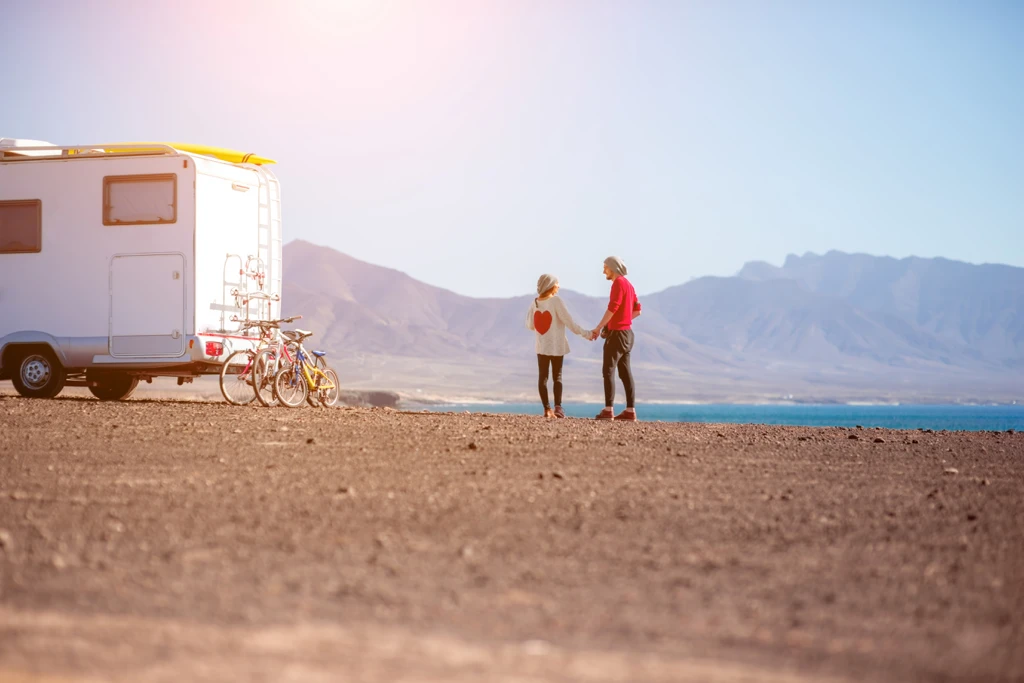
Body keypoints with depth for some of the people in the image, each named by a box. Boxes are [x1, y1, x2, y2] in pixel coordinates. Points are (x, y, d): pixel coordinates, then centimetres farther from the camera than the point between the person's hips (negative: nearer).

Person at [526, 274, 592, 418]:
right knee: (557, 376, 3)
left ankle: (547, 409, 0)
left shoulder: (535, 303, 3)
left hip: (541, 346, 3)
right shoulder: (556, 301, -11)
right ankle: (558, 407, -9)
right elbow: (569, 322, -14)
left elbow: (530, 325, 6)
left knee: (542, 376, 5)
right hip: (556, 346, -3)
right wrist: (586, 334, -7)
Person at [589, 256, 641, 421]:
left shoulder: (618, 283, -13)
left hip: (616, 333, -9)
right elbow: (637, 310, 19)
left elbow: (612, 308, -21)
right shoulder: (628, 285, 16)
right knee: (625, 371, 7)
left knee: (608, 370, -8)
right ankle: (630, 410, 4)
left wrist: (598, 328, -17)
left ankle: (608, 409, -13)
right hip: (627, 332, 9)